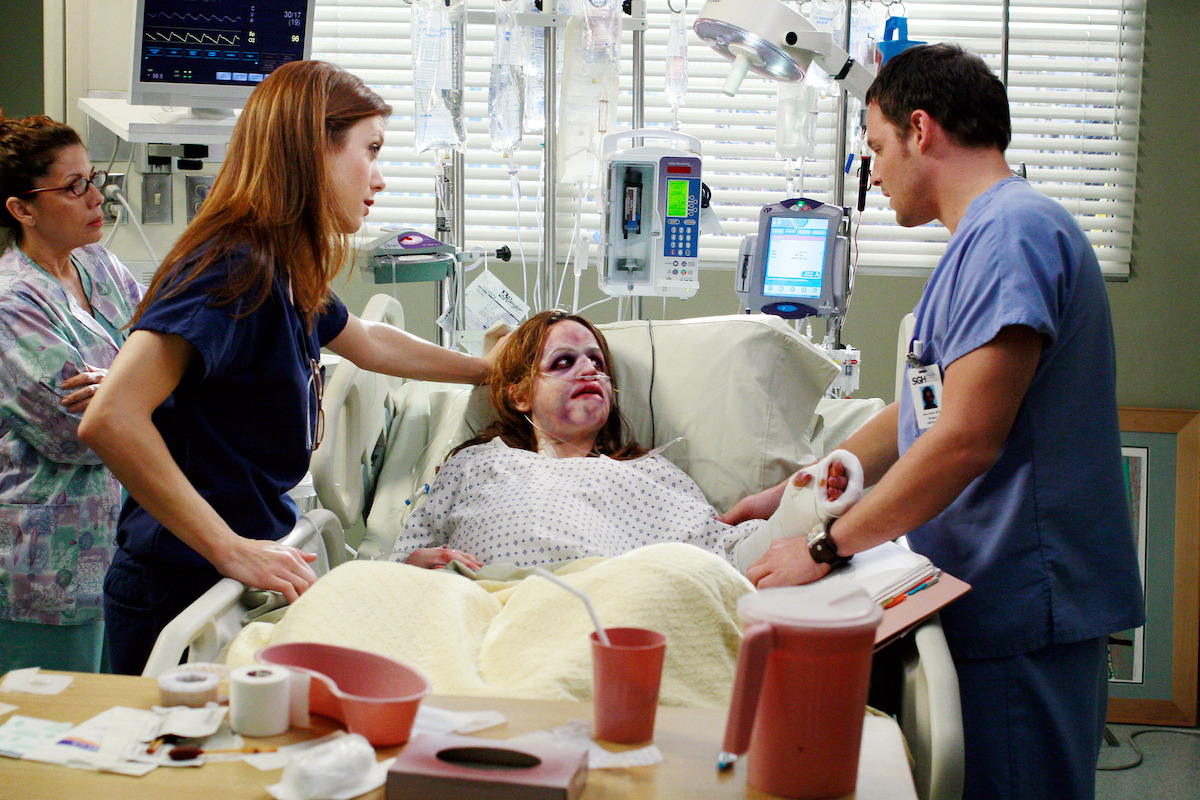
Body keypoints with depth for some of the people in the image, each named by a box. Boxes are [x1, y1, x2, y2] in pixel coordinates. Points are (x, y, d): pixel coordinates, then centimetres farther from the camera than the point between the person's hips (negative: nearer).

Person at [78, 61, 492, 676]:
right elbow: (110, 420, -30)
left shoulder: (287, 272, 6)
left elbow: (368, 343, 28)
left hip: (242, 580, 9)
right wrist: (232, 550, -28)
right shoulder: (235, 268, -21)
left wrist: (488, 370, 37)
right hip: (183, 595, -8)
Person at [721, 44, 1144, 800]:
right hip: (996, 594, 10)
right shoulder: (988, 236, 19)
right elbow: (920, 415, 25)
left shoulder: (1011, 232, -16)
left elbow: (966, 439, -23)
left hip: (1021, 604, -10)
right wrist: (790, 496, 24)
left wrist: (826, 546, -16)